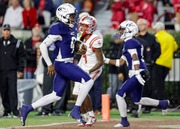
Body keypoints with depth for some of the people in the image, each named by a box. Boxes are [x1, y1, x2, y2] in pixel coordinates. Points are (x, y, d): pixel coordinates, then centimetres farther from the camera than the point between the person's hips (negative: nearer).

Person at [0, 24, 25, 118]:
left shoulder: (17, 43, 4)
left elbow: (21, 57, 4)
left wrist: (20, 70, -3)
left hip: (12, 71, -3)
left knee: (12, 91, -11)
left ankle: (15, 111, -12)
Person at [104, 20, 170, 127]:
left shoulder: (129, 42, -9)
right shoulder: (128, 43, 22)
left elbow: (135, 59, -20)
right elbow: (120, 62, 25)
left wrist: (138, 74, -28)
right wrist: (106, 60, 21)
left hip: (138, 72, -10)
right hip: (136, 74, 10)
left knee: (120, 95, -9)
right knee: (137, 100, 18)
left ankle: (124, 121, -5)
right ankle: (162, 103, 23)